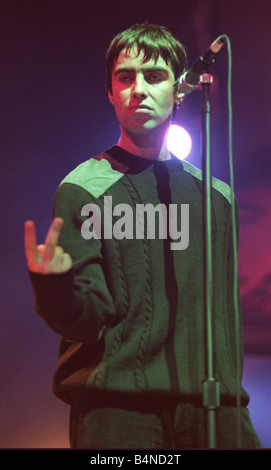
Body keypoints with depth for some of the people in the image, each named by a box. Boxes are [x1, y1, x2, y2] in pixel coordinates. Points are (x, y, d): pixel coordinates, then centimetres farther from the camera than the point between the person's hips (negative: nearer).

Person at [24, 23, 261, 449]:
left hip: (214, 407, 4)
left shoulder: (216, 193, 15)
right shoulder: (84, 187, 1)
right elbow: (87, 319, -8)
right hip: (117, 407, -4)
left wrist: (230, 390, 12)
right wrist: (55, 290, -28)